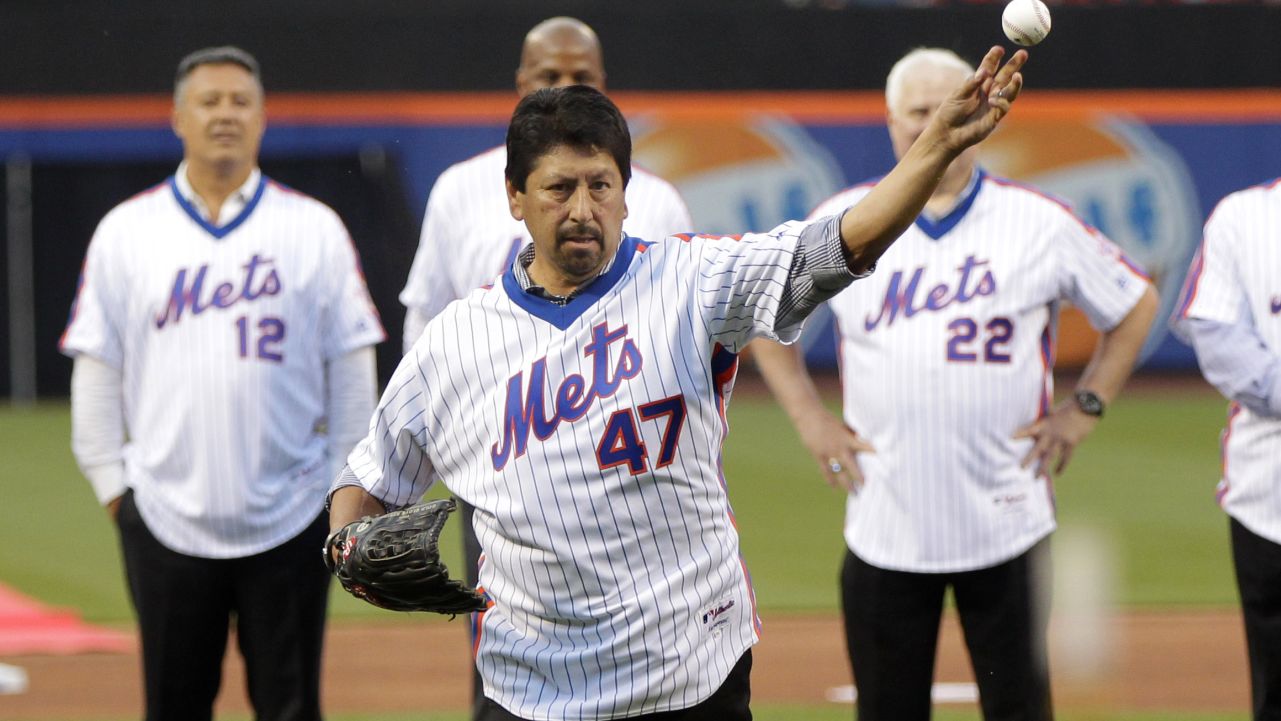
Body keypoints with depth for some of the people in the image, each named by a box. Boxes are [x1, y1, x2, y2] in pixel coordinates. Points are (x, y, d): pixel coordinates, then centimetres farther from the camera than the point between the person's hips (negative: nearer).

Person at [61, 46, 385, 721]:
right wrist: (112, 485, 2)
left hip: (289, 518, 0)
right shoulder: (126, 231, 5)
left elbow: (352, 366, 6)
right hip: (167, 523, 1)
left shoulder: (315, 229, 4)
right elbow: (96, 368, 7)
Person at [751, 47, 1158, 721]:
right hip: (884, 528, 1)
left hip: (1006, 521, -1)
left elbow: (1135, 305, 13)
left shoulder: (1040, 223, 2)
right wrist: (809, 418, 8)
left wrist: (1083, 410, 4)